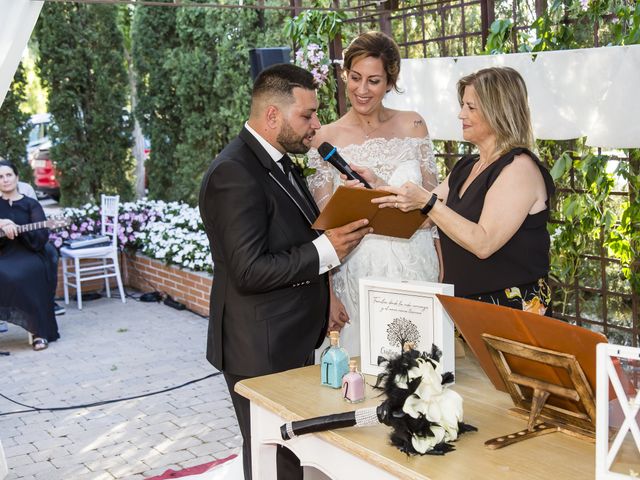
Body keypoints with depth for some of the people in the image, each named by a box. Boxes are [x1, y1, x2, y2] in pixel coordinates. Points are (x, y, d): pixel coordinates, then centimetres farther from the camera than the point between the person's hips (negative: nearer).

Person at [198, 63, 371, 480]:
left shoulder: (280, 162, 11)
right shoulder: (234, 173, -20)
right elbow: (249, 271, -24)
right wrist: (325, 251, -21)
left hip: (293, 344, 9)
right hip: (261, 351, -9)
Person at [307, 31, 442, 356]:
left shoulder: (413, 126, 3)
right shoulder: (326, 139, -2)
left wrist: (444, 270, 1)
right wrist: (328, 294, -7)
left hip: (418, 267, 2)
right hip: (358, 272, -2)